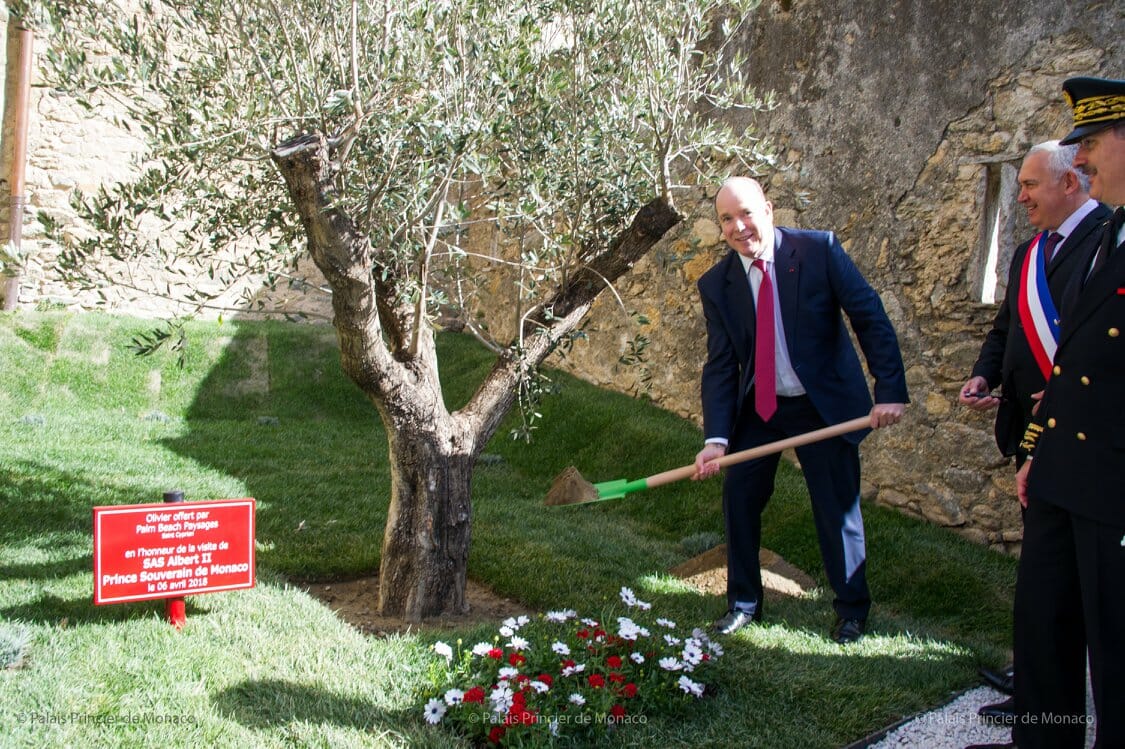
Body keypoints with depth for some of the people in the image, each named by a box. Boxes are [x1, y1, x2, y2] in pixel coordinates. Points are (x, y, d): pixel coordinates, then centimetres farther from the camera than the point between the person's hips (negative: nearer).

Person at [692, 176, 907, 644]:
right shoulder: (716, 284, -5)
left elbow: (871, 318, -14)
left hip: (824, 405, -3)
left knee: (838, 508, 5)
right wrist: (716, 437, -17)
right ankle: (744, 601, 26)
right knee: (739, 499, 5)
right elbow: (720, 365, -7)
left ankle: (852, 609, 25)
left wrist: (891, 390, -22)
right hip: (756, 409, 3)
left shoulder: (819, 250, -14)